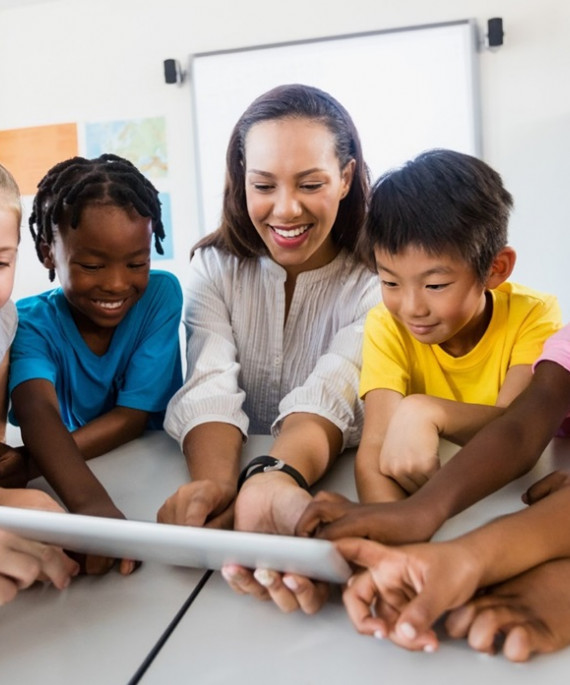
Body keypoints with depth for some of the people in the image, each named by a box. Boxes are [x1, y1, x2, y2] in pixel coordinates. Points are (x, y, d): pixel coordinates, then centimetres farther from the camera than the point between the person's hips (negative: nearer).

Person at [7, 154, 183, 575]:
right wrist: (90, 502, -49)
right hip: (65, 489, 0)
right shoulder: (30, 322, -11)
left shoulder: (160, 295, -11)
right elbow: (38, 414, -30)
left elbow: (133, 416, -14)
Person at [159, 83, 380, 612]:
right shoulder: (215, 267, 1)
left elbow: (329, 397, -21)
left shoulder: (375, 279, -6)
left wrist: (276, 480, -41)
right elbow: (212, 389, -14)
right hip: (238, 467, 3)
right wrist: (214, 481, -34)